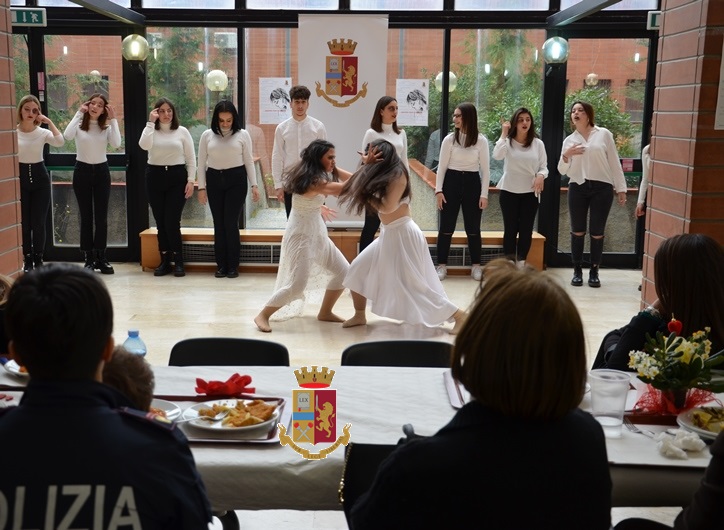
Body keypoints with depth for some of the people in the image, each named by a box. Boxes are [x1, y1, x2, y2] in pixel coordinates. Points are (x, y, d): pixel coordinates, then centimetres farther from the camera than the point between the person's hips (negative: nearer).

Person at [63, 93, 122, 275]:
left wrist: (113, 119, -14)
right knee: (86, 217, 3)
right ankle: (89, 259, 10)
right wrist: (79, 113, -19)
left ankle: (101, 258, 13)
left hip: (101, 171, 2)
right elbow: (67, 136, -25)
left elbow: (116, 144, -16)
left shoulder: (106, 127, 2)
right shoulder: (79, 125, -3)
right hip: (82, 171, -2)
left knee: (101, 217, 3)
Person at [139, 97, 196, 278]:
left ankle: (178, 261, 5)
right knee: (160, 222, 5)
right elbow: (144, 145, -18)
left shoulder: (182, 131, 4)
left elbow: (191, 158, 4)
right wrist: (150, 122, -13)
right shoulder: (151, 131, 6)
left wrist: (191, 180, -5)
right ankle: (165, 261, 13)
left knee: (172, 221, -7)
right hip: (155, 176, 2)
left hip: (177, 177, -2)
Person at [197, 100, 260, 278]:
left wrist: (254, 185, -2)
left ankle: (233, 265, 4)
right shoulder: (207, 135, 3)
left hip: (236, 180, -2)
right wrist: (201, 187, 2)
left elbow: (249, 161, 4)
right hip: (214, 180, 2)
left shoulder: (242, 135, 0)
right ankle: (221, 264, 12)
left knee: (231, 222, -6)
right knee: (219, 223, 4)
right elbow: (201, 163, 7)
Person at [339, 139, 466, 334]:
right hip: (388, 234, 9)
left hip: (403, 233, -9)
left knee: (415, 284, -8)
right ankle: (359, 316, 24)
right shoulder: (383, 175, 10)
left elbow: (387, 207, -22)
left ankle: (459, 316, -1)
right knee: (358, 270, 10)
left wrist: (367, 194, -11)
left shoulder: (397, 175, -16)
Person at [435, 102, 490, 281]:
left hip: (472, 183, 0)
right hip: (452, 182, 0)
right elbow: (442, 166, 1)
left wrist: (484, 194, -4)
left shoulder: (481, 140, -2)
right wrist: (438, 190, -6)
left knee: (473, 228, 6)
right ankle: (442, 265, 12)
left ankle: (476, 266, 18)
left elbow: (485, 169, 0)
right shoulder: (449, 139, -1)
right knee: (446, 227, 3)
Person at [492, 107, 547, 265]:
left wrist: (541, 176, -17)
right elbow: (497, 156, -22)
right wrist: (503, 134, -20)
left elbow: (544, 166, 5)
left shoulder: (538, 143, 3)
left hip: (530, 192, 2)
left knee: (526, 230, 5)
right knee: (510, 229, 4)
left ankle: (521, 263, 14)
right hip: (509, 191, -1)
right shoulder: (508, 141, -2)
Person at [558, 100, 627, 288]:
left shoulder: (604, 134, 2)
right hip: (577, 188, 2)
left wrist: (621, 188, 0)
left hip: (602, 188, -2)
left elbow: (614, 162, 3)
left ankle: (594, 272, 14)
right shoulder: (569, 140, 9)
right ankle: (577, 271, 15)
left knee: (597, 233, 3)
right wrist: (566, 156, -11)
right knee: (577, 232, 5)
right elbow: (562, 171, 9)